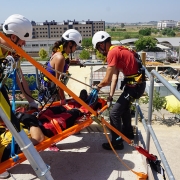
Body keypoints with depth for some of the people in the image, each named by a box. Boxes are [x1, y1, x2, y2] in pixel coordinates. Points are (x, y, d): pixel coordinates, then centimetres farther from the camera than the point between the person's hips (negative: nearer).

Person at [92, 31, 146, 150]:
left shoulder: (112, 52, -19)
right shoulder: (117, 50, 11)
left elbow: (107, 80, -19)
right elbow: (114, 77, 7)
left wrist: (97, 87, 2)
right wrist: (110, 95, 2)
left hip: (135, 85, -10)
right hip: (136, 83, 10)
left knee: (115, 113, -5)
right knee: (124, 106, 28)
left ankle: (117, 142, 8)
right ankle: (128, 132, 46)